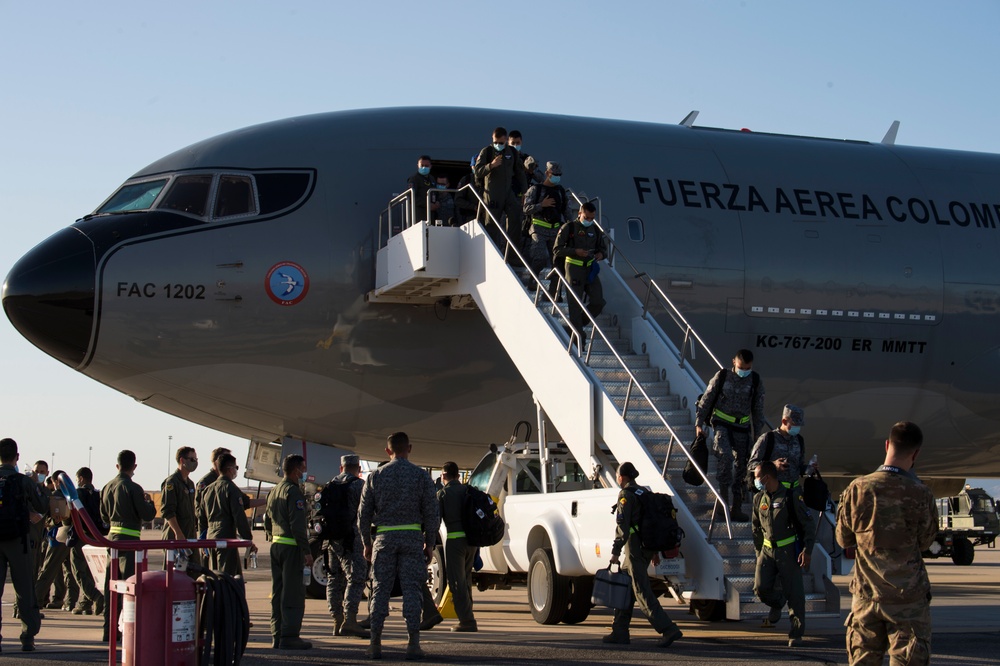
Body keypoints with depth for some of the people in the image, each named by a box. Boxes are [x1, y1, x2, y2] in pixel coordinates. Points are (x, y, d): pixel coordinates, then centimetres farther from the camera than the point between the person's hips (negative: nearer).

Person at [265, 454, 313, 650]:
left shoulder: (274, 492, 16)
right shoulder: (293, 492, -13)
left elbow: (267, 522, 20)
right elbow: (297, 525, -19)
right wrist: (306, 551, -18)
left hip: (276, 545, 9)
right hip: (291, 546, -9)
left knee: (278, 593, 11)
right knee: (293, 593, -6)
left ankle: (277, 636, 14)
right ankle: (289, 637, -8)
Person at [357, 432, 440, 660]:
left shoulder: (375, 476, 5)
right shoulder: (421, 476, 1)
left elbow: (364, 513, 5)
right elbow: (432, 513, -1)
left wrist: (367, 544, 14)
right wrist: (430, 543, 8)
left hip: (384, 538, 1)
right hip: (412, 538, -1)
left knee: (381, 590, 5)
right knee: (411, 590, 0)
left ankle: (375, 644, 5)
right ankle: (413, 643, -5)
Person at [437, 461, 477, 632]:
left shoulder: (443, 493, -3)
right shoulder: (467, 490, 12)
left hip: (455, 539, -6)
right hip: (471, 538, 6)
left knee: (457, 582, -3)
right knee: (466, 579, 17)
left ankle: (467, 620, -9)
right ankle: (467, 619, 20)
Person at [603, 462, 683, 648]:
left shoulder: (626, 495, -10)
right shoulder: (644, 493, 16)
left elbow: (622, 526, -18)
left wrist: (615, 552, -18)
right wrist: (655, 551, 22)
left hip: (635, 548, -9)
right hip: (647, 547, 9)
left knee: (642, 592, -11)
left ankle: (669, 630, -19)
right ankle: (620, 632, 18)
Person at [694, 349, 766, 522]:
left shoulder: (755, 382, 2)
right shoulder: (722, 376, -3)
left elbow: (758, 410, 11)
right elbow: (706, 400, 2)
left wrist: (758, 433, 11)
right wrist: (699, 423, -2)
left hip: (742, 428, 3)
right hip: (722, 424, -3)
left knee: (741, 465, 3)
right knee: (726, 456, -28)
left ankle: (736, 508, 10)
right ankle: (723, 493, -15)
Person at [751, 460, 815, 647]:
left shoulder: (791, 496, -8)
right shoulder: (759, 499, 8)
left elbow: (808, 525, -5)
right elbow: (756, 528, 19)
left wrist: (807, 550, -12)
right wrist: (758, 551, 18)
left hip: (789, 550, -4)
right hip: (767, 550, 5)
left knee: (794, 593, -3)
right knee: (760, 587, -8)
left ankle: (796, 634, 7)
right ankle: (776, 603, 26)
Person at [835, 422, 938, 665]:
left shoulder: (858, 489, -7)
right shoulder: (922, 496, -13)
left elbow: (844, 540, 4)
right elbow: (925, 542, 1)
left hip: (866, 596, 2)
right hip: (908, 599, -2)